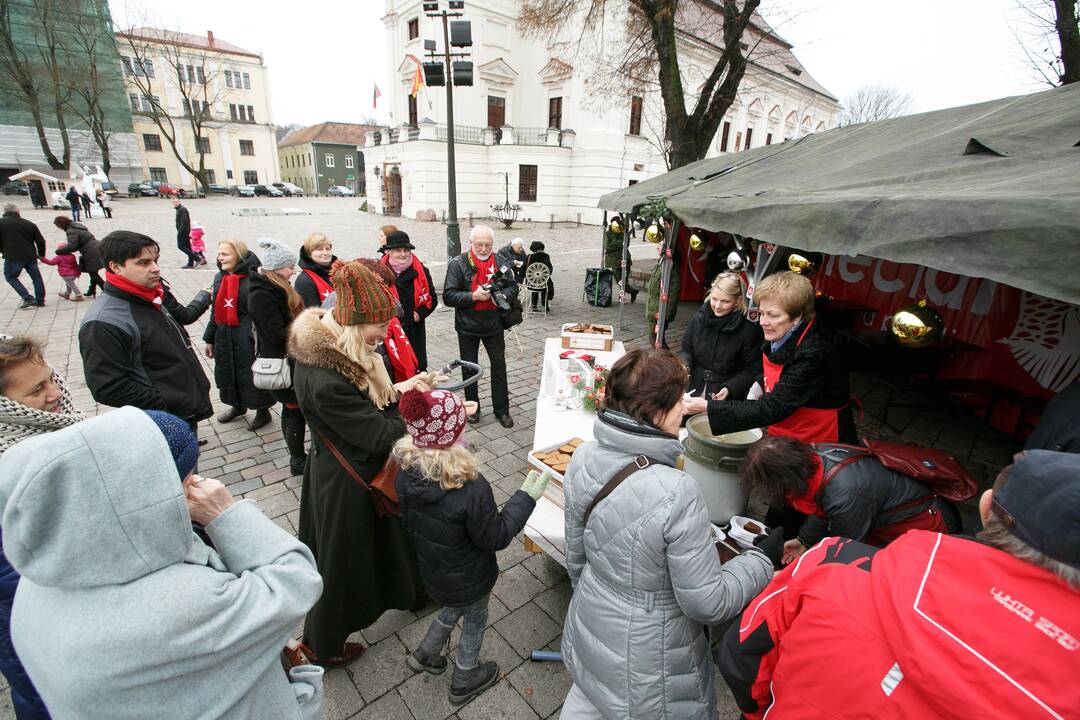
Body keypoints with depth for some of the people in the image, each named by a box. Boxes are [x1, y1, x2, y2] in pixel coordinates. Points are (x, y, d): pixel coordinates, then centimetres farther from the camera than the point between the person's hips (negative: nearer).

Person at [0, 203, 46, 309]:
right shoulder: (29, 224, 5)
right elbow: (41, 241, 8)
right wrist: (41, 254, 24)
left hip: (12, 257, -3)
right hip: (31, 256, 3)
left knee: (10, 277, 12)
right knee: (36, 277, 12)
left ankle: (28, 298, -1)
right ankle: (40, 300, 15)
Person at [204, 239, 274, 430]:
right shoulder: (219, 278, 8)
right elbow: (216, 311, 16)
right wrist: (210, 339, 18)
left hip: (248, 338, -7)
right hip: (224, 338, 7)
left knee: (252, 375, 3)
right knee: (227, 373, 19)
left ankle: (263, 411, 23)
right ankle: (237, 406, 41)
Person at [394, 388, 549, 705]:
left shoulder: (406, 473, -21)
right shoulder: (471, 489, -40)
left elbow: (411, 520, -3)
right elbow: (495, 538, -23)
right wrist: (526, 497, -19)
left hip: (431, 571, 5)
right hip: (468, 580, -4)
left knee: (452, 608, 35)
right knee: (475, 621, 27)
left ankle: (425, 654, 54)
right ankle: (464, 681, 51)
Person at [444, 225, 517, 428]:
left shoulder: (499, 262, 0)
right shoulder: (457, 264, -9)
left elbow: (513, 286, 8)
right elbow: (448, 296, -13)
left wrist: (502, 294, -14)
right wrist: (473, 296, -25)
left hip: (494, 325, 2)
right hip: (467, 326, -2)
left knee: (499, 366, 8)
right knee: (469, 368, 12)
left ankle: (502, 410, 22)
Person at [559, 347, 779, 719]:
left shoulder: (583, 459, -16)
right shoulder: (676, 492, -35)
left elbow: (576, 556, -1)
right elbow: (707, 603, -22)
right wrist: (764, 556, -8)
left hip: (590, 624, 5)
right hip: (648, 658, -4)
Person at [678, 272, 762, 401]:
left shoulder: (748, 329, -12)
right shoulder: (699, 318, 0)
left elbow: (753, 370, -6)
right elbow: (686, 349, 10)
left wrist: (730, 388, -18)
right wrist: (684, 365, -10)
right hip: (696, 389, 3)